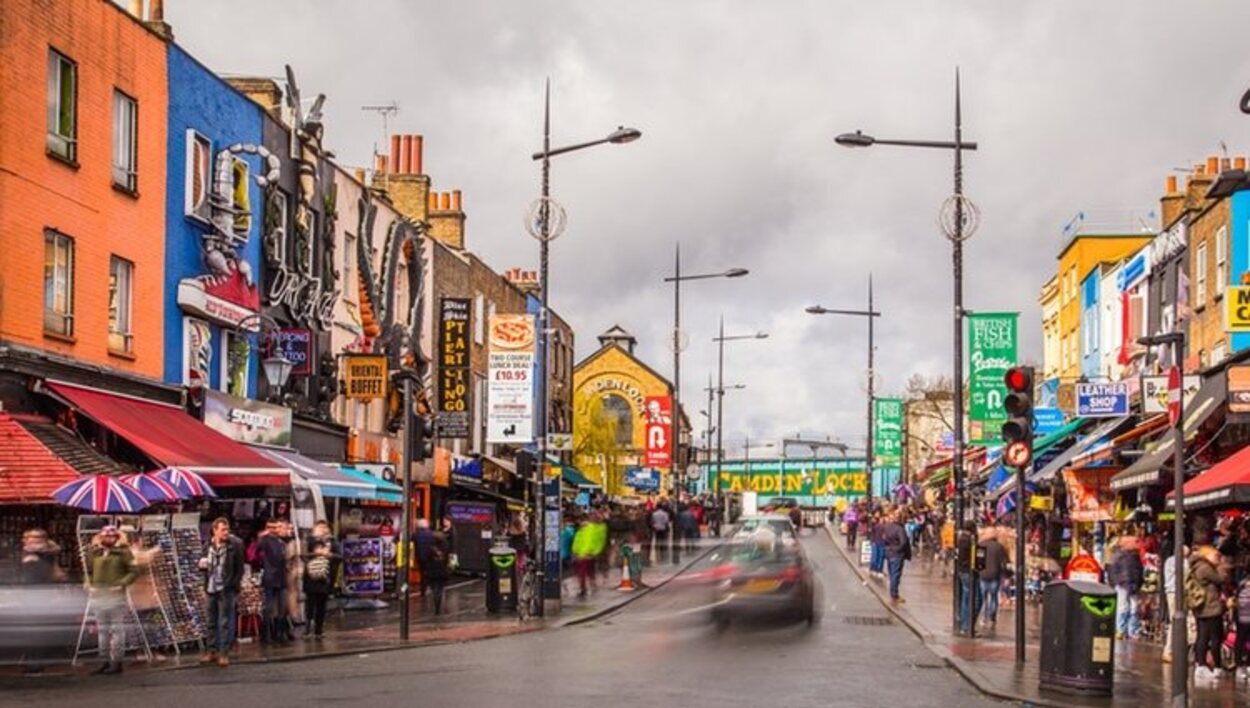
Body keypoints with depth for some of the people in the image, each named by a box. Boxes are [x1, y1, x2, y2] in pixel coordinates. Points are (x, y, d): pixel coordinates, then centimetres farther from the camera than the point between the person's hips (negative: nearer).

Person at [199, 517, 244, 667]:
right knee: (212, 622, 12)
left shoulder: (235, 545, -8)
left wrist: (235, 586, -11)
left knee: (225, 622, -3)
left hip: (226, 589, -5)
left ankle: (224, 653, 2)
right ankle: (212, 650, 22)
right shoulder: (208, 545, 6)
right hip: (211, 589, 5)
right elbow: (204, 565, 17)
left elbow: (239, 568, -5)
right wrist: (201, 563, -6)